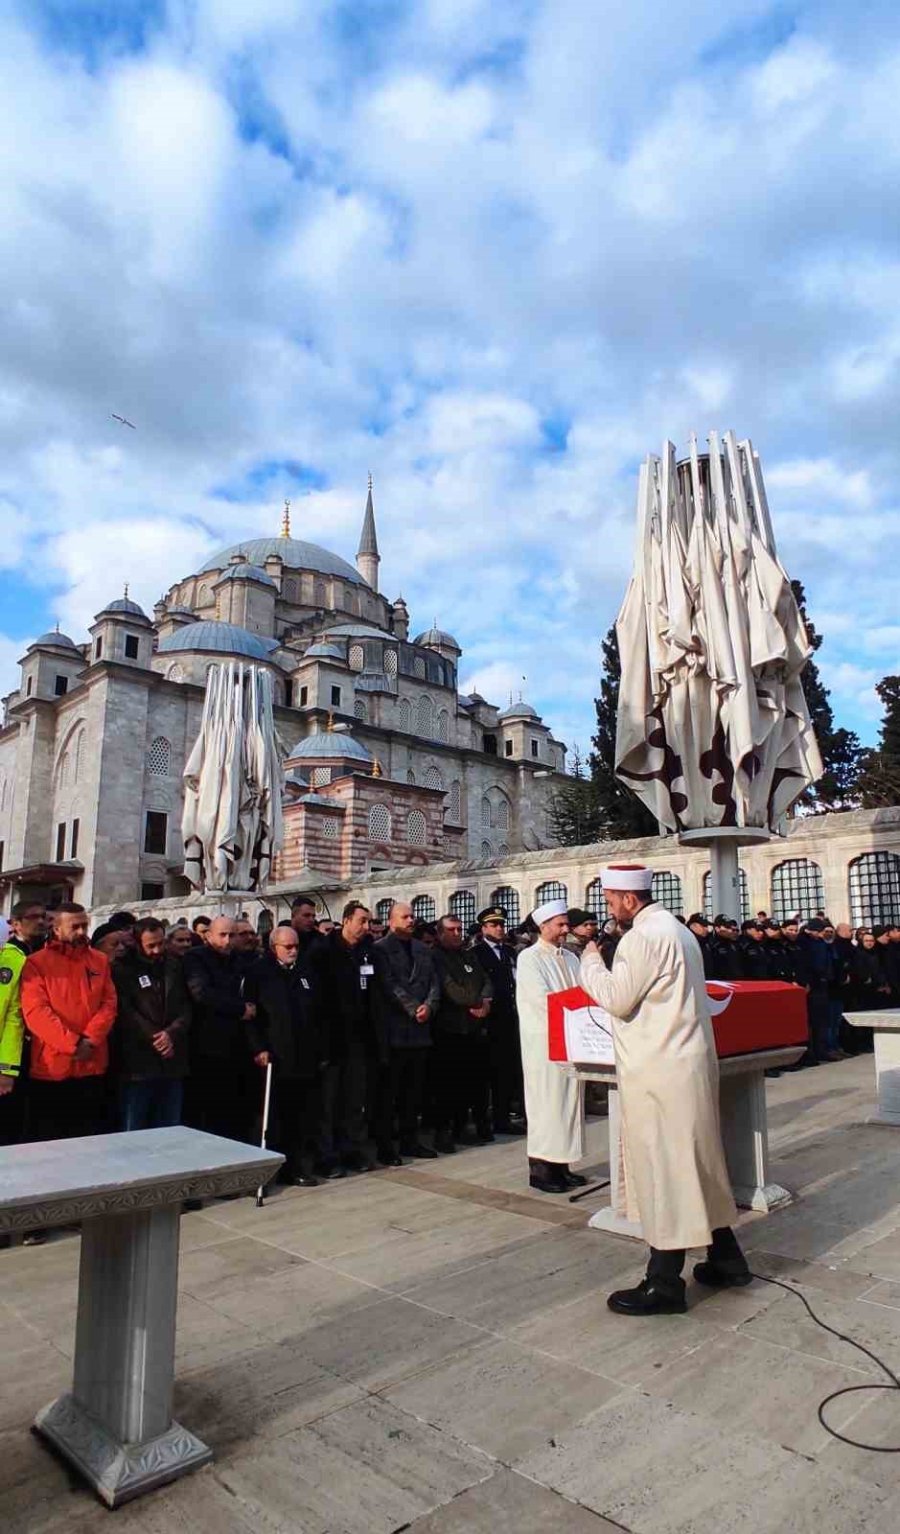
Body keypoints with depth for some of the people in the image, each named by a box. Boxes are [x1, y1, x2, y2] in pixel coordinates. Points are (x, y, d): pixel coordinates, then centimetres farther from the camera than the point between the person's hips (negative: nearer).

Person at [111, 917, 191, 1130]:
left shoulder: (175, 966, 12)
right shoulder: (122, 968, 0)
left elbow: (185, 1007, 5)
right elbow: (125, 1011, -9)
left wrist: (172, 1033, -13)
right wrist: (154, 1039, -14)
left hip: (172, 1062, 4)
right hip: (137, 1063, -4)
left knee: (169, 1134, 11)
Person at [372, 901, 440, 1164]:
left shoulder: (423, 950, 15)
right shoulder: (380, 949, -5)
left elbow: (434, 982, 9)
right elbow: (389, 985, -14)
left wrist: (429, 1006, -9)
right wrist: (413, 1009, -16)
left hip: (420, 1029, 6)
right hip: (394, 1030, -6)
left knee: (413, 1090, 13)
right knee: (388, 1091, 2)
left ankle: (410, 1140, 24)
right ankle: (384, 1147, 10)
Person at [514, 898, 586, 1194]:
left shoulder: (571, 958, 14)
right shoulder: (529, 958, -8)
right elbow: (543, 999, -17)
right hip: (544, 1040, -7)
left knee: (568, 1100, 9)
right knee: (546, 1102, -3)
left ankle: (560, 1164, 17)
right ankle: (540, 1169, 5)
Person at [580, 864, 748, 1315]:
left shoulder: (643, 936, -18)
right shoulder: (677, 929, 14)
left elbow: (616, 999, -19)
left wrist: (591, 962, -5)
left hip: (658, 1071, -10)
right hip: (690, 1063, 10)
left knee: (661, 1167, -2)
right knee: (693, 1160, 18)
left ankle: (664, 1284, 7)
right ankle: (725, 1258, 30)